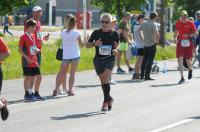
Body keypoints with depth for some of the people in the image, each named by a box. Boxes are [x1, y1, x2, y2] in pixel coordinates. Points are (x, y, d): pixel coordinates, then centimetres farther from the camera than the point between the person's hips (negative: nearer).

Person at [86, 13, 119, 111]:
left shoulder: (114, 34, 1)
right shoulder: (96, 33, 3)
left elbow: (117, 46, 14)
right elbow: (87, 45, 8)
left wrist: (115, 51, -8)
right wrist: (94, 44, -12)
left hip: (110, 59, -2)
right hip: (98, 59, 2)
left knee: (106, 79, -18)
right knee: (102, 80, 7)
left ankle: (106, 101, -13)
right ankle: (109, 98, 29)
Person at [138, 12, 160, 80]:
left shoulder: (144, 23, 5)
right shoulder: (154, 24, -14)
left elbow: (139, 30, 17)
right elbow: (156, 33, -28)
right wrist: (157, 40, -13)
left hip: (145, 44, 6)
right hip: (152, 44, -6)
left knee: (144, 60, 16)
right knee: (150, 61, -2)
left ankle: (142, 75, 21)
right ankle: (147, 76, -3)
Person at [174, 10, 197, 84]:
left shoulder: (190, 23, -4)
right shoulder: (178, 23, 5)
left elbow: (196, 33, -3)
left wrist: (189, 35, -20)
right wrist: (175, 38, 3)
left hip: (188, 44, -2)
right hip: (180, 43, 2)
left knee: (188, 60, 6)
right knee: (180, 60, -10)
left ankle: (190, 70, 42)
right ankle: (182, 78, -7)